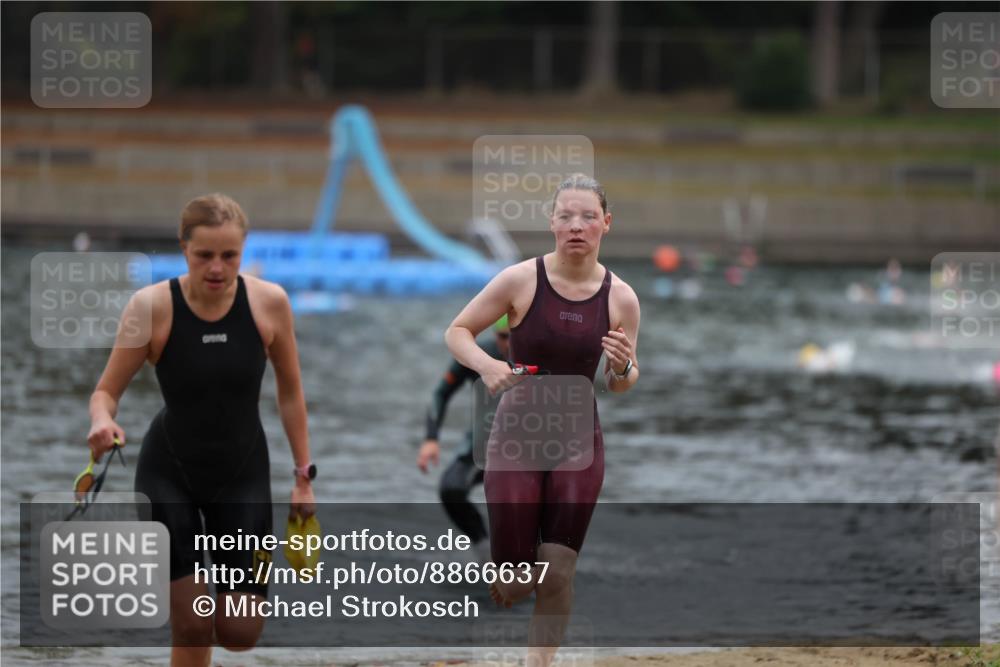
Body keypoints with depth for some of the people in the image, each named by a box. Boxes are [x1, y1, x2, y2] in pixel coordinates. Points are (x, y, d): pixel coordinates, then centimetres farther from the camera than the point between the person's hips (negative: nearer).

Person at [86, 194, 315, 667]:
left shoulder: (269, 303, -12)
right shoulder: (152, 306, -18)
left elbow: (290, 391, 2)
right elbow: (106, 391, -10)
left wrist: (303, 476, 4)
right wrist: (102, 422, -33)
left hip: (243, 472, 2)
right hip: (169, 472, -2)